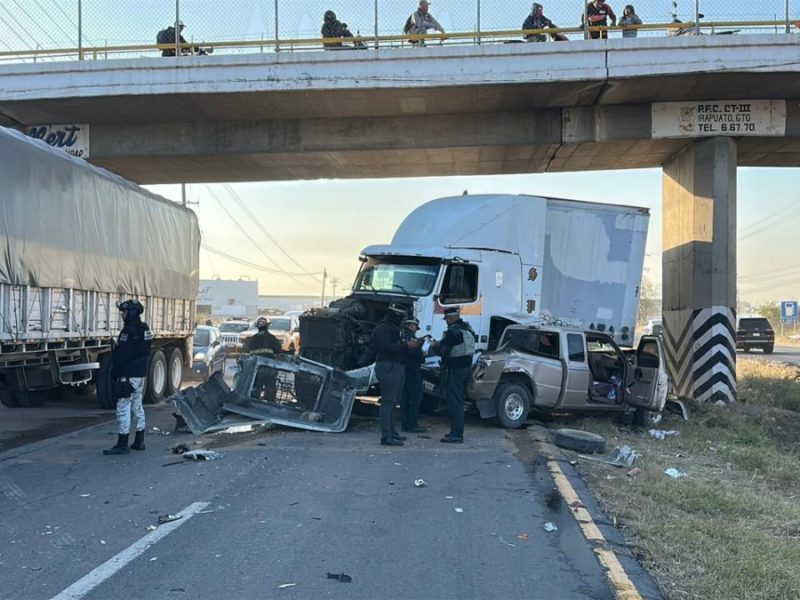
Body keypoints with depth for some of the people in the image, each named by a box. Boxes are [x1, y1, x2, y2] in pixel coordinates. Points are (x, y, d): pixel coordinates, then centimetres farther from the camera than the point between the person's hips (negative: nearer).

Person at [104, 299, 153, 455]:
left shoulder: (129, 331, -17)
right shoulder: (145, 329, 12)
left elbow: (121, 355, -19)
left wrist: (114, 374, -12)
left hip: (128, 376, -10)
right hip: (141, 374, 10)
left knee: (123, 408, -6)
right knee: (137, 406, 15)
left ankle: (122, 444, -6)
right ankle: (139, 441, 20)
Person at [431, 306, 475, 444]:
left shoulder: (453, 331, -17)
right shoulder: (468, 329, 12)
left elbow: (442, 351, -19)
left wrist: (435, 346, 2)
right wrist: (441, 343, 18)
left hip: (454, 370, -9)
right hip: (467, 367, 9)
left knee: (454, 402, -6)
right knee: (459, 401, 17)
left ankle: (456, 435, -6)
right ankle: (457, 431, 25)